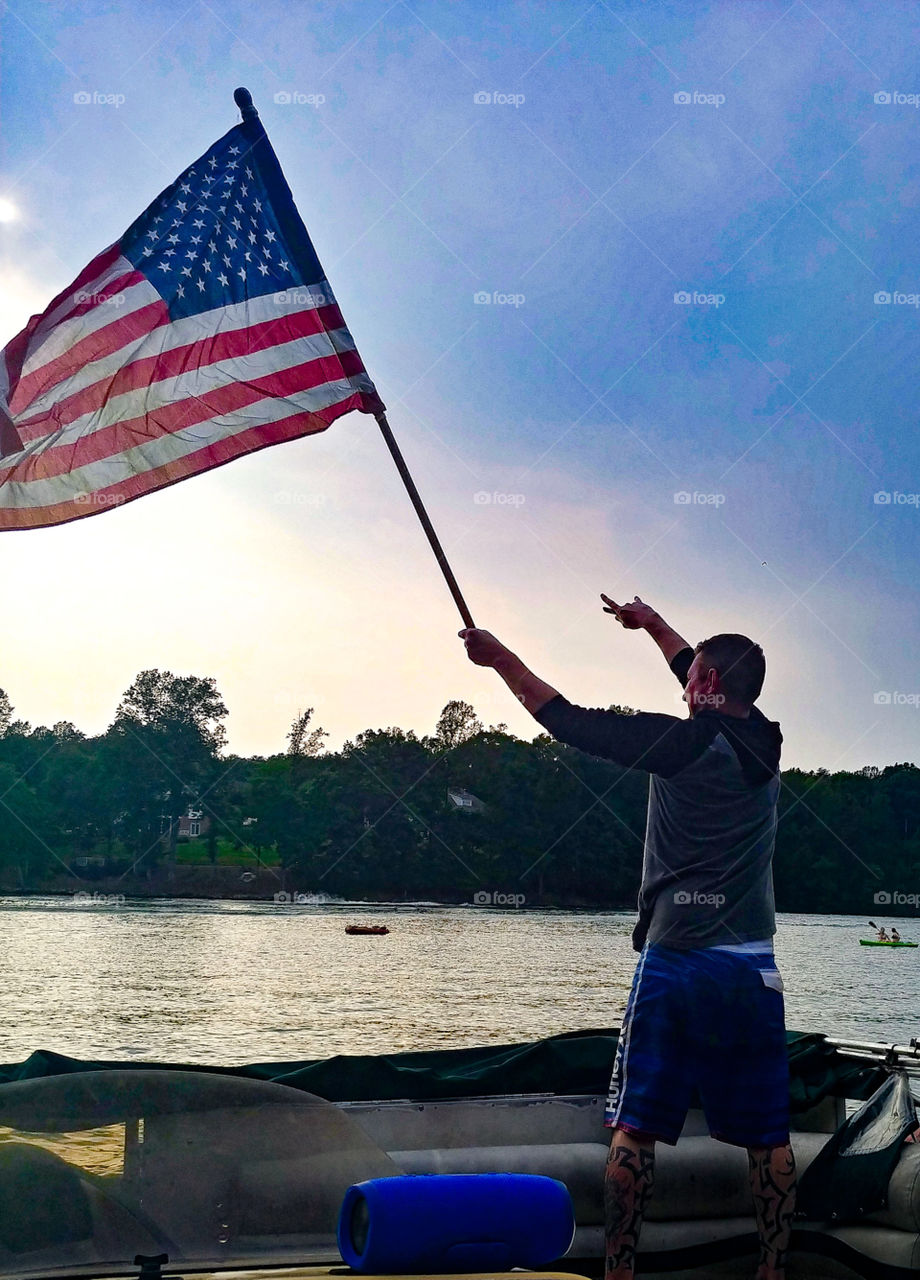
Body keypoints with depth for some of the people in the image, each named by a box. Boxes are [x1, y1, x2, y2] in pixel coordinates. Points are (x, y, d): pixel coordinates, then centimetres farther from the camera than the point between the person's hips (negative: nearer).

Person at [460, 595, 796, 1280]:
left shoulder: (680, 740, -8)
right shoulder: (763, 742, 9)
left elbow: (566, 718, -2)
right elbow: (716, 688, 29)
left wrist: (500, 656, 10)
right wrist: (654, 623, 43)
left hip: (675, 960, -5)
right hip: (755, 968, 5)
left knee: (635, 1125, 2)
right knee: (767, 1135, 10)